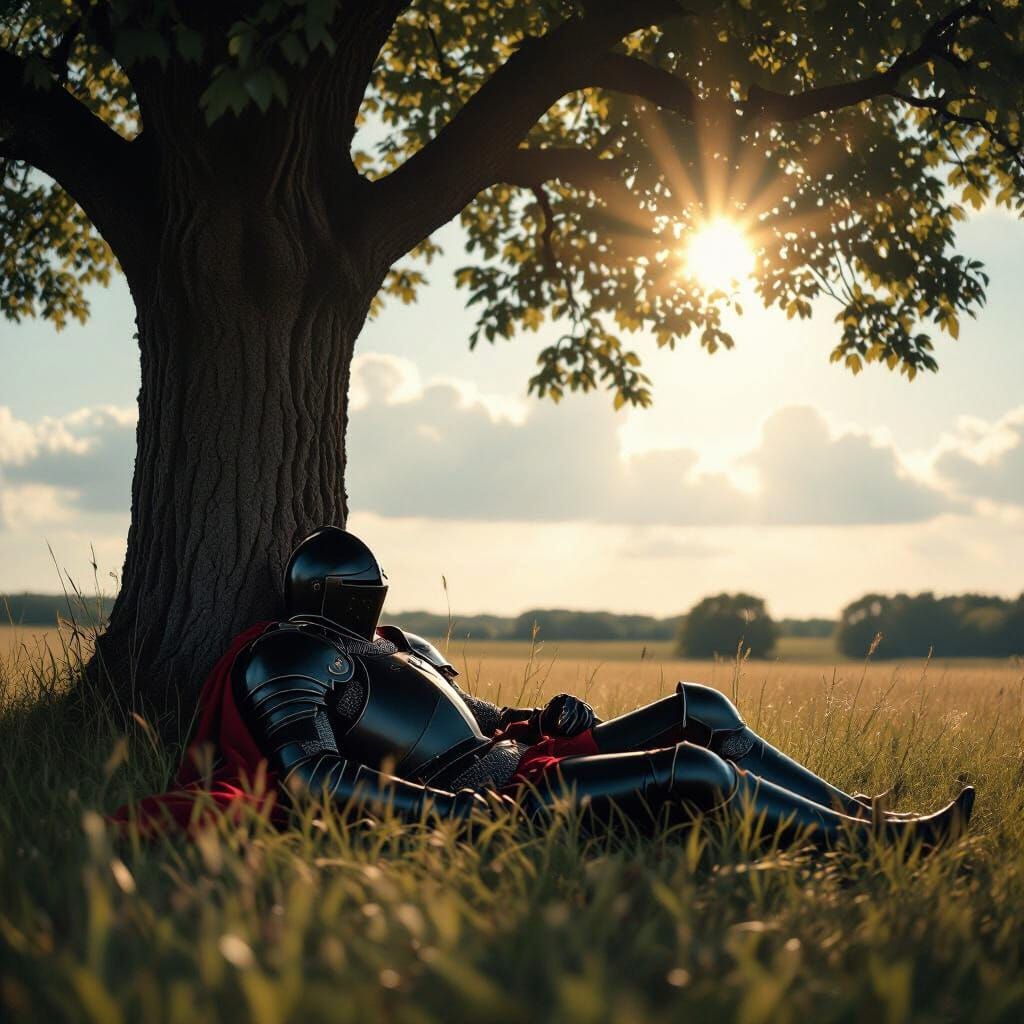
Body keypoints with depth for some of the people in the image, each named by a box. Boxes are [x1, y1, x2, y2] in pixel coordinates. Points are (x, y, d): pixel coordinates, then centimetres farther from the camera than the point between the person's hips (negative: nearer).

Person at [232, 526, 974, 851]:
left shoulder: (386, 645, 23)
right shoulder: (291, 656, -6)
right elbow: (308, 773, -21)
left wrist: (535, 718, 8)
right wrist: (448, 809, -28)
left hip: (513, 759, 11)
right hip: (496, 797, -11)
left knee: (700, 710, 8)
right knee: (698, 771, -21)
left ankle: (855, 810, 9)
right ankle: (875, 839, -8)